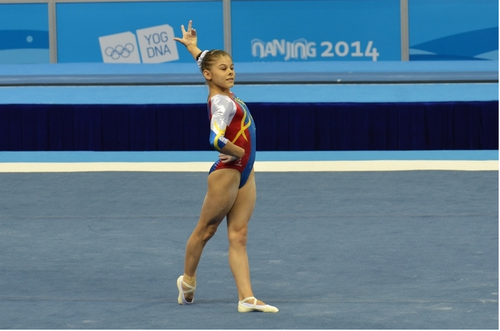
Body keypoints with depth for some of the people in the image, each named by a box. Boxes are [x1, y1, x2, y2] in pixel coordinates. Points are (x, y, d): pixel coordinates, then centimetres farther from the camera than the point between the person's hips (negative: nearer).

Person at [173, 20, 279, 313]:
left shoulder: (224, 93, 7)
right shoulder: (222, 103, -19)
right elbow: (217, 139, -34)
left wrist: (193, 48, 28)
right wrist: (238, 153, -18)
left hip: (244, 174, 8)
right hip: (226, 172, -8)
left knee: (238, 236, 2)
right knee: (206, 229, 10)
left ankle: (247, 298, -3)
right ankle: (188, 280, 29)